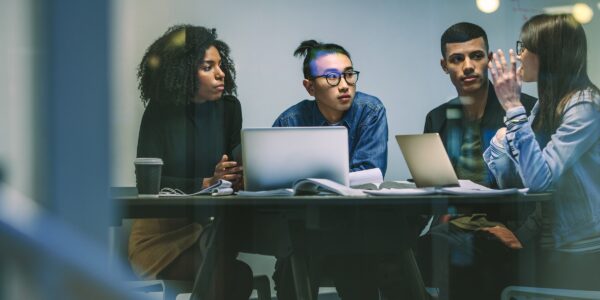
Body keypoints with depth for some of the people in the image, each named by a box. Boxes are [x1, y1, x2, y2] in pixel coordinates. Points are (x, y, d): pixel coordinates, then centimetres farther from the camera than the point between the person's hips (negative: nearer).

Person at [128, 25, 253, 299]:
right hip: (163, 231, -4)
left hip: (212, 225, 4)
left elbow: (233, 171, 5)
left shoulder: (229, 108, 5)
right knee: (237, 276, -29)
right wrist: (206, 184, -25)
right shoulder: (160, 113, -5)